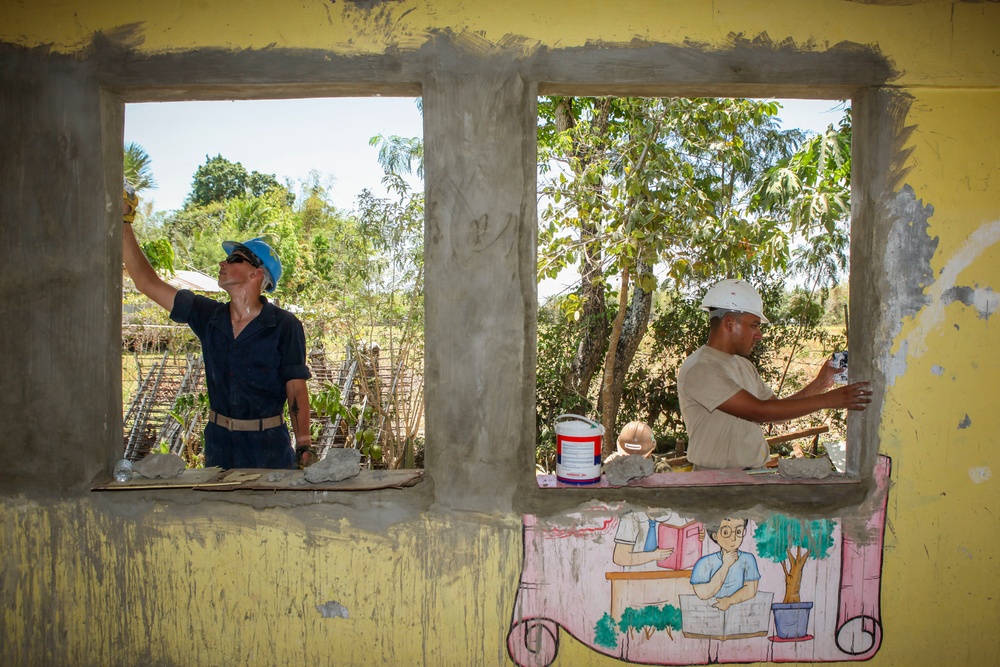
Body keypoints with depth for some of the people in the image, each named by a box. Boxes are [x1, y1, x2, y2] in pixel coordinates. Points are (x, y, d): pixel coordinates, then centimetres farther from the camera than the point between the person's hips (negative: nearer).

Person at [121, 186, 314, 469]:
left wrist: (304, 447, -11)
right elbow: (147, 281, 6)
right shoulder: (208, 316, 2)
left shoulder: (284, 326, -10)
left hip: (269, 446, -4)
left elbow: (296, 389, -9)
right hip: (219, 443, 4)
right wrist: (124, 222, 3)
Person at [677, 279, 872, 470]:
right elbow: (758, 411, -19)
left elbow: (777, 410, 16)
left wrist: (819, 384, 5)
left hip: (755, 474, 8)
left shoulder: (744, 365, 16)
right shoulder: (698, 369, -13)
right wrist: (828, 400, -15)